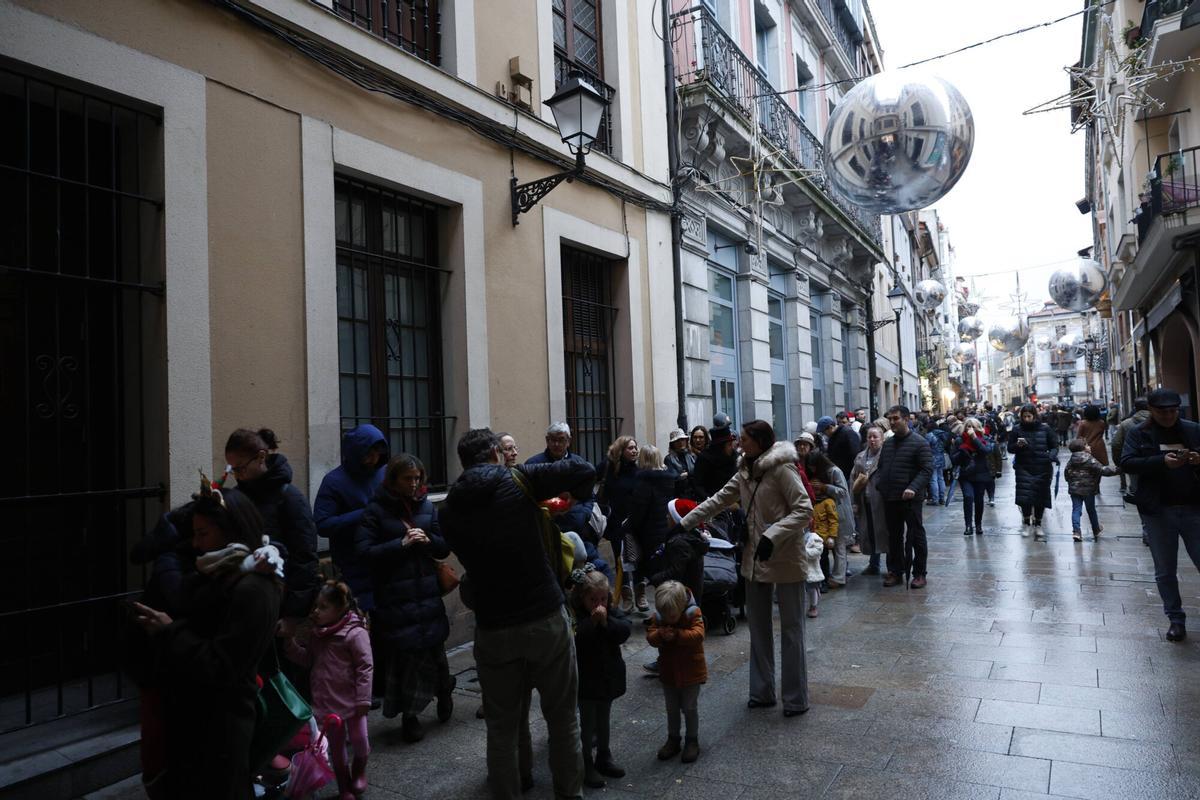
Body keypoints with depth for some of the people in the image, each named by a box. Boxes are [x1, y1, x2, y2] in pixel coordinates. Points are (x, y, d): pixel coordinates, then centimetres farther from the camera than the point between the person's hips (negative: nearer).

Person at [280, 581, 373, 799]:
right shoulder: (316, 633, 4)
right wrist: (290, 640, -5)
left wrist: (363, 699, -18)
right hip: (327, 700, 5)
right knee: (336, 745, 15)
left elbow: (365, 667, -17)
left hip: (351, 700, -5)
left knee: (358, 739, 7)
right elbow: (306, 660, 6)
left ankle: (359, 769, 39)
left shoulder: (355, 633, -18)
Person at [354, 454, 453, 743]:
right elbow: (364, 550, -10)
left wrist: (428, 540, -11)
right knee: (407, 653, 0)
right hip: (394, 597, -3)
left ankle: (443, 692, 31)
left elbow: (445, 548, 9)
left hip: (428, 593, 3)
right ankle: (409, 716, 18)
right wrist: (401, 544, -18)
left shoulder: (427, 506, 8)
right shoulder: (377, 510, -3)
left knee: (434, 649, 2)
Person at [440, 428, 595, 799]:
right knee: (563, 717, 17)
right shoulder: (517, 479, -6)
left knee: (501, 726, 16)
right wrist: (574, 495, 12)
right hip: (547, 618, -1)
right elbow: (584, 470, -8)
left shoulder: (450, 509, 3)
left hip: (494, 629, 2)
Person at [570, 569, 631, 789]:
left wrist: (607, 621, -30)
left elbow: (625, 631, -18)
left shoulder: (613, 612, -3)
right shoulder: (576, 617, -18)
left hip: (608, 677, 5)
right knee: (588, 723, 4)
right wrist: (593, 621, -36)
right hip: (586, 680, -5)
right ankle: (587, 765, 18)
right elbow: (577, 640, -31)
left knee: (603, 720, 21)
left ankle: (603, 758, 36)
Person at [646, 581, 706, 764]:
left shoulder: (693, 614, -19)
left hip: (691, 672, -3)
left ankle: (692, 741, 26)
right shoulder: (657, 617, -10)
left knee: (690, 708, 9)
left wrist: (677, 635, -37)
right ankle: (673, 739, 33)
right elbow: (650, 637, -15)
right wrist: (661, 634, -35)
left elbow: (698, 635, -29)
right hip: (668, 672, 4)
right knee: (671, 708, 17)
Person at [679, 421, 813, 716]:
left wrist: (772, 536, -28)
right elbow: (718, 500, 12)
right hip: (756, 559, 8)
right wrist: (684, 524, 9)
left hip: (785, 559, -8)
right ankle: (762, 692, 27)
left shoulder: (781, 468, -15)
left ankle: (796, 699, 16)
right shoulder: (745, 472, 10)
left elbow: (804, 509, -20)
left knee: (790, 628, 4)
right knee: (758, 627, 15)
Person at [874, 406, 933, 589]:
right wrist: (878, 483, 3)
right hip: (889, 499, 6)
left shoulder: (919, 443, -7)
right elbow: (880, 467, 21)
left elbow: (927, 469, -13)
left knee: (916, 536, 3)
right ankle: (895, 571, 23)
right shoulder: (887, 443, 13)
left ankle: (919, 573, 13)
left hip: (910, 499, -6)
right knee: (894, 537, 13)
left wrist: (913, 488, -24)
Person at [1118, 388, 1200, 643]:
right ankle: (1176, 620, 22)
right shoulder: (1138, 434, 2)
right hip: (1158, 511, -1)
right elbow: (1126, 462, -10)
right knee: (1165, 571, 9)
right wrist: (1162, 461, -23)